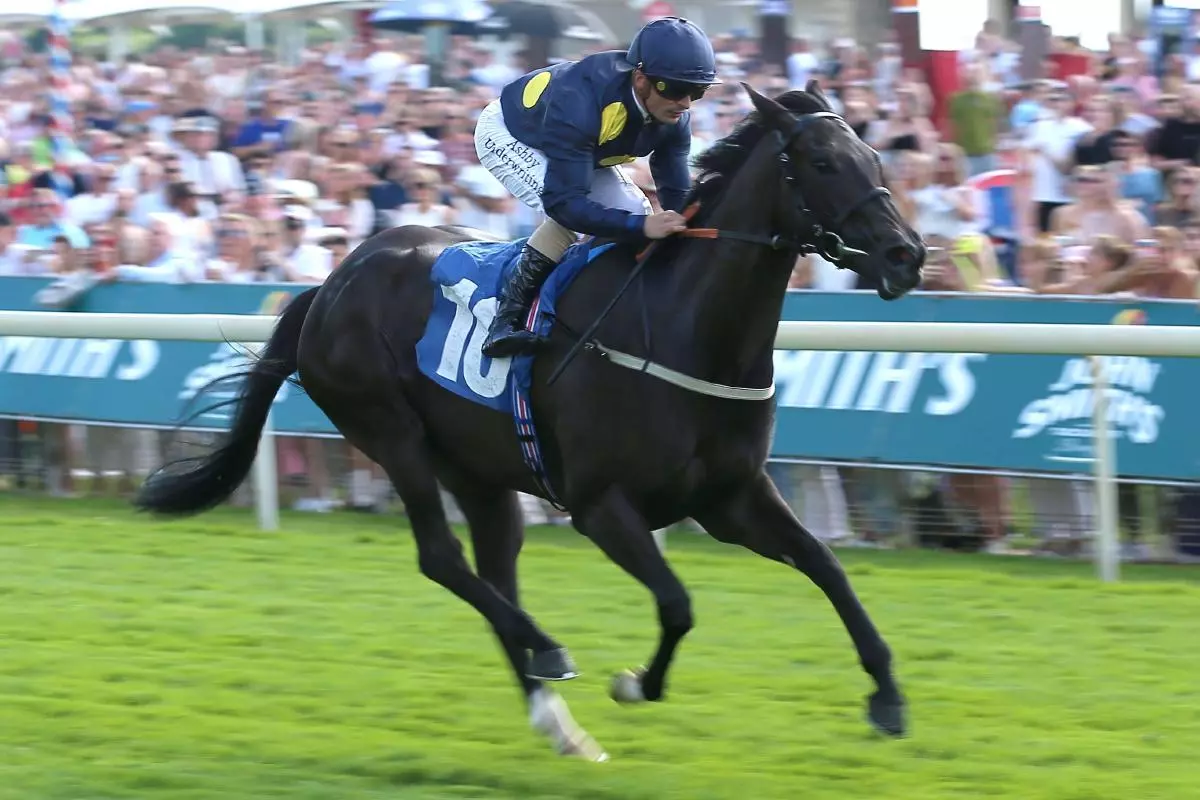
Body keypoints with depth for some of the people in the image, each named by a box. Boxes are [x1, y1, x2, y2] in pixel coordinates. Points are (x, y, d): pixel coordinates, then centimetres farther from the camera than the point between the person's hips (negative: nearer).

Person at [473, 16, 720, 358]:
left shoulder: (674, 117, -23)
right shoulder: (579, 103, -45)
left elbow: (677, 194, -16)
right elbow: (562, 201, -48)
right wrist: (642, 226, -59)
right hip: (507, 134, -8)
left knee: (635, 212, -8)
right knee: (569, 216, -30)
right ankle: (506, 319, -22)